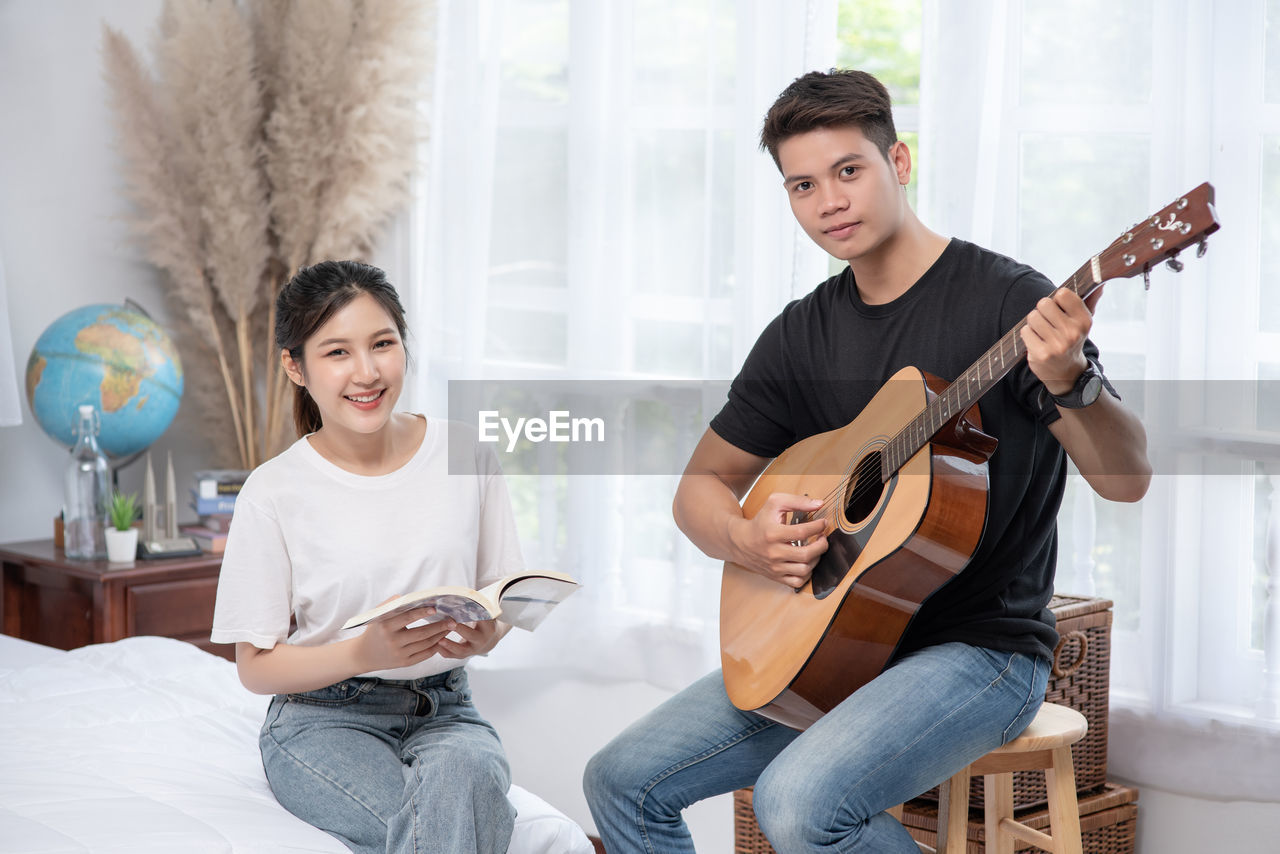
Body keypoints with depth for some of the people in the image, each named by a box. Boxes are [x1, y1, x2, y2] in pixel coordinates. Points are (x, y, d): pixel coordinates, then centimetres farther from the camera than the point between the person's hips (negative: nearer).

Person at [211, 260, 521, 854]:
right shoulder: (274, 493, -6)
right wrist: (365, 653, -22)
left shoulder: (465, 457, 1)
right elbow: (257, 666, -3)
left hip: (442, 708, 3)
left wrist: (486, 633, -16)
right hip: (324, 718, -3)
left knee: (465, 774, -35)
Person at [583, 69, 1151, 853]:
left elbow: (1128, 480, -18)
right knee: (623, 779, -4)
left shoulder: (1005, 299, -10)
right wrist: (746, 540, -8)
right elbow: (703, 484, 15)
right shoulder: (802, 334, 8)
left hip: (982, 645, -6)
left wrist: (1070, 380, -38)